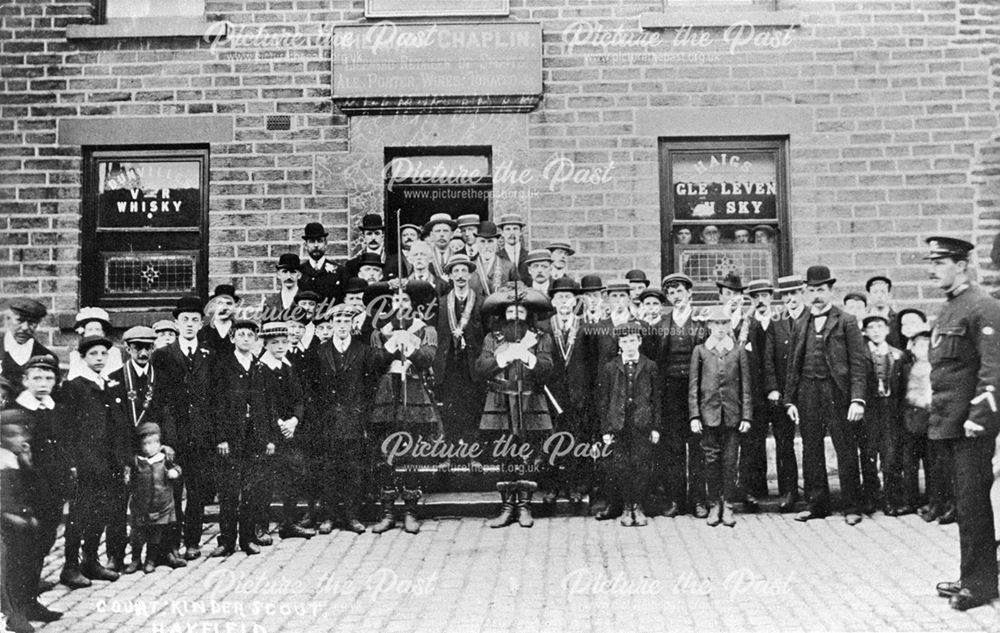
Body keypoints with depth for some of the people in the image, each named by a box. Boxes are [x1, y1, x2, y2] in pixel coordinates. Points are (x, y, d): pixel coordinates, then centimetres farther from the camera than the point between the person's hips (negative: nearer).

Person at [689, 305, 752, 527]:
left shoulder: (738, 351, 6)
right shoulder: (700, 351, 5)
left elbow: (746, 386, 6)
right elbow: (693, 386, 4)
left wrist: (747, 416, 0)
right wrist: (694, 416, -3)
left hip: (733, 414, 0)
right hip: (709, 413, 0)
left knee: (730, 461, 2)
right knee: (711, 460, 3)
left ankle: (728, 507, 11)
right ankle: (714, 505, 13)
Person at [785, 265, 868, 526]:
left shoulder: (846, 322, 1)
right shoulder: (802, 326, 14)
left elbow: (857, 364, -4)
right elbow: (793, 366, 15)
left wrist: (857, 399, -13)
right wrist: (790, 400, 8)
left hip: (837, 393, -4)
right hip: (807, 394, 4)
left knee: (846, 451, 1)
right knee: (811, 451, 8)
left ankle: (851, 508, 11)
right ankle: (816, 504, 19)